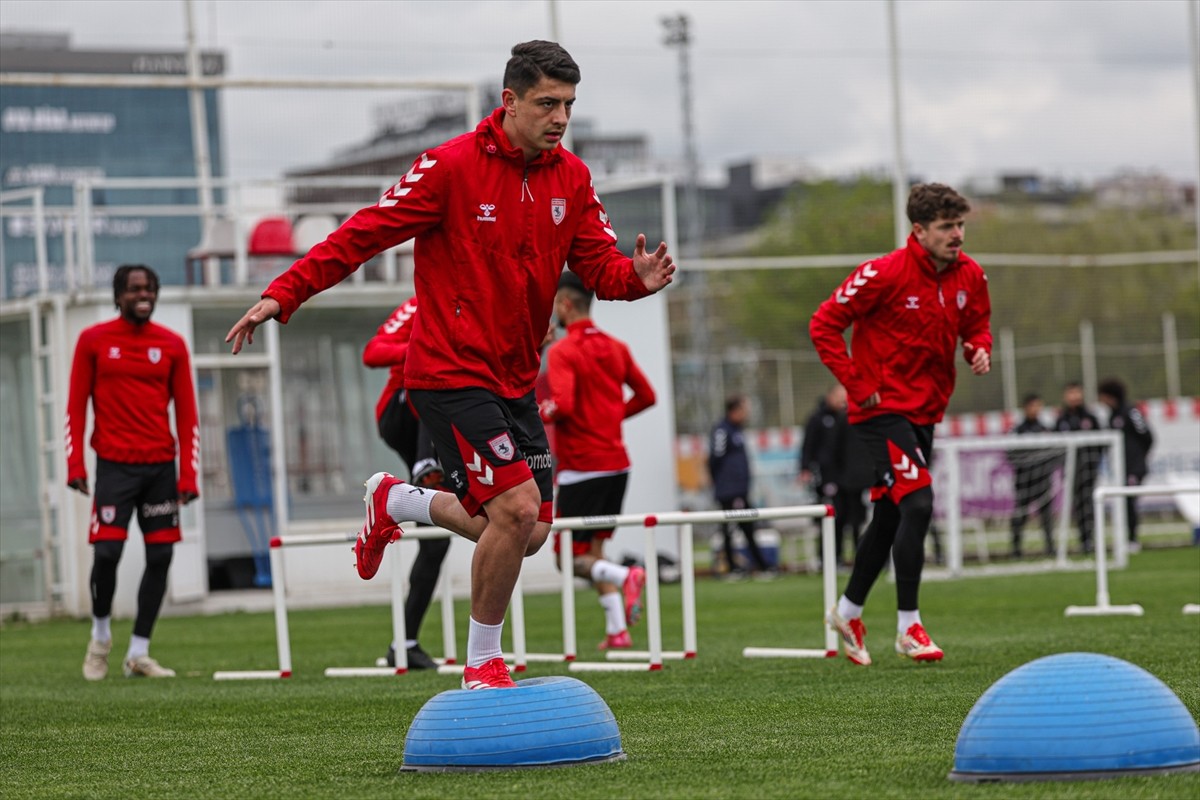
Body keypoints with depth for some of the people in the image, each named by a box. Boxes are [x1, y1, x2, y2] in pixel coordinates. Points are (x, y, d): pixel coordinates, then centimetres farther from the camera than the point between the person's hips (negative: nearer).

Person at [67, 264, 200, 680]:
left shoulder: (172, 345, 6)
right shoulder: (93, 341, 2)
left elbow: (187, 415, 7)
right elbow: (76, 407, 3)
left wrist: (188, 474, 0)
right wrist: (75, 464, -5)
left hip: (161, 466, 3)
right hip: (114, 465, -2)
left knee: (160, 556, 0)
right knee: (106, 553, -11)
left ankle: (138, 654, 8)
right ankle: (100, 635, 15)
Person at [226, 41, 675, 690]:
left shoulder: (571, 177, 4)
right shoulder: (452, 166, -13)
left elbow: (599, 266, 3)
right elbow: (365, 233, -12)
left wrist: (637, 277, -20)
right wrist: (283, 294, -17)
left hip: (515, 379, 7)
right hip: (449, 371, -7)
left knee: (528, 533, 5)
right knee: (516, 509, -18)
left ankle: (394, 501, 31)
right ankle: (482, 664, 1)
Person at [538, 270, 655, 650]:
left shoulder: (562, 352, -12)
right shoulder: (615, 348, 10)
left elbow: (563, 405, -24)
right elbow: (645, 395, 14)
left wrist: (538, 413, -4)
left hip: (581, 466, -7)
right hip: (616, 462, 7)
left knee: (569, 557, 0)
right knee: (593, 551, 15)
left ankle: (625, 576, -25)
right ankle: (617, 630, 5)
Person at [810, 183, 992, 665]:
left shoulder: (970, 276, 0)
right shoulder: (885, 273, -18)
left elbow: (976, 324, 18)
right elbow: (824, 325, -14)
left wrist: (980, 350, -6)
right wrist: (858, 385, -16)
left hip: (925, 410, 7)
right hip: (882, 408, -7)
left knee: (891, 515, 16)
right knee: (917, 502, -19)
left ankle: (848, 611, 33)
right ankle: (908, 627, -12)